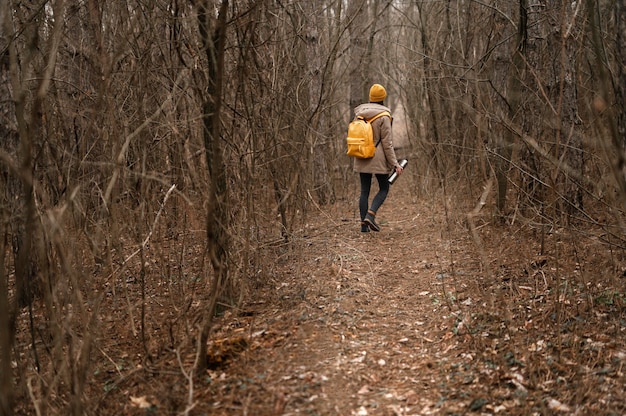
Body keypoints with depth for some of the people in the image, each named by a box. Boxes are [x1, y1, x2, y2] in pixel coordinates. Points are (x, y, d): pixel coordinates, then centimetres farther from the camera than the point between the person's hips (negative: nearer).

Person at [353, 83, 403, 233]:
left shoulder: (359, 114, 4)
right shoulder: (383, 117, -12)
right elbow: (387, 143, -12)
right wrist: (395, 163, -8)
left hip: (361, 158, 5)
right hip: (378, 159, -5)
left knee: (364, 191, 10)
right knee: (384, 188, 10)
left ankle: (364, 224, 9)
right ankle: (370, 214, -10)